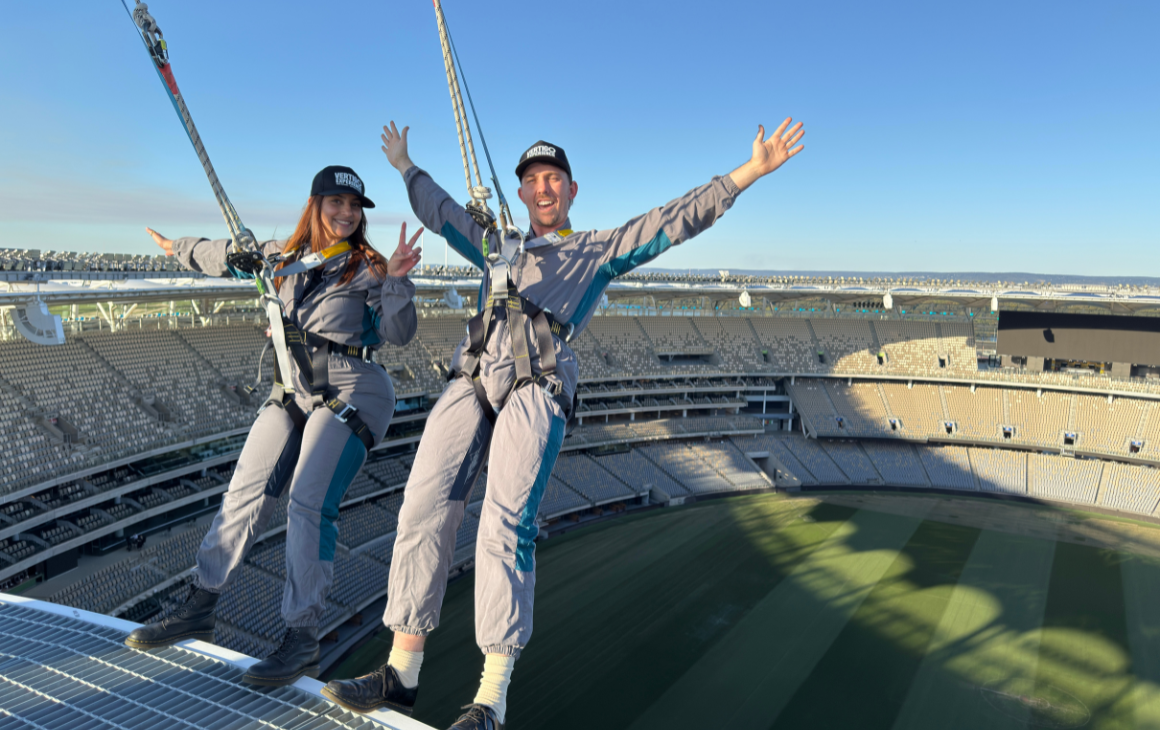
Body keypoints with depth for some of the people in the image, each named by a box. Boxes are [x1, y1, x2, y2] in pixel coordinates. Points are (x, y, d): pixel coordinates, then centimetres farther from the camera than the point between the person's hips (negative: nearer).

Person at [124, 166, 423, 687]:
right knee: (245, 494, 5)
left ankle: (302, 641, -10)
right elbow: (228, 256, 30)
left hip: (350, 395, -6)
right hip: (293, 393, 6)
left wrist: (396, 280, -31)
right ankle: (198, 612, 20)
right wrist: (177, 248, 46)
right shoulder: (282, 257, 11)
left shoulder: (366, 267, -4)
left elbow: (399, 334, -15)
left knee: (308, 503, -17)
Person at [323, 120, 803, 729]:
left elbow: (680, 217, 13)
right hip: (472, 382, 5)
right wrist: (406, 166, 56)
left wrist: (752, 170, 7)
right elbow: (441, 211, 46)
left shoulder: (600, 249, 20)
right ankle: (401, 674, 1)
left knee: (506, 525, -18)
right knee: (423, 508, -8)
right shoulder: (498, 245, 32)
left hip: (536, 390, -4)